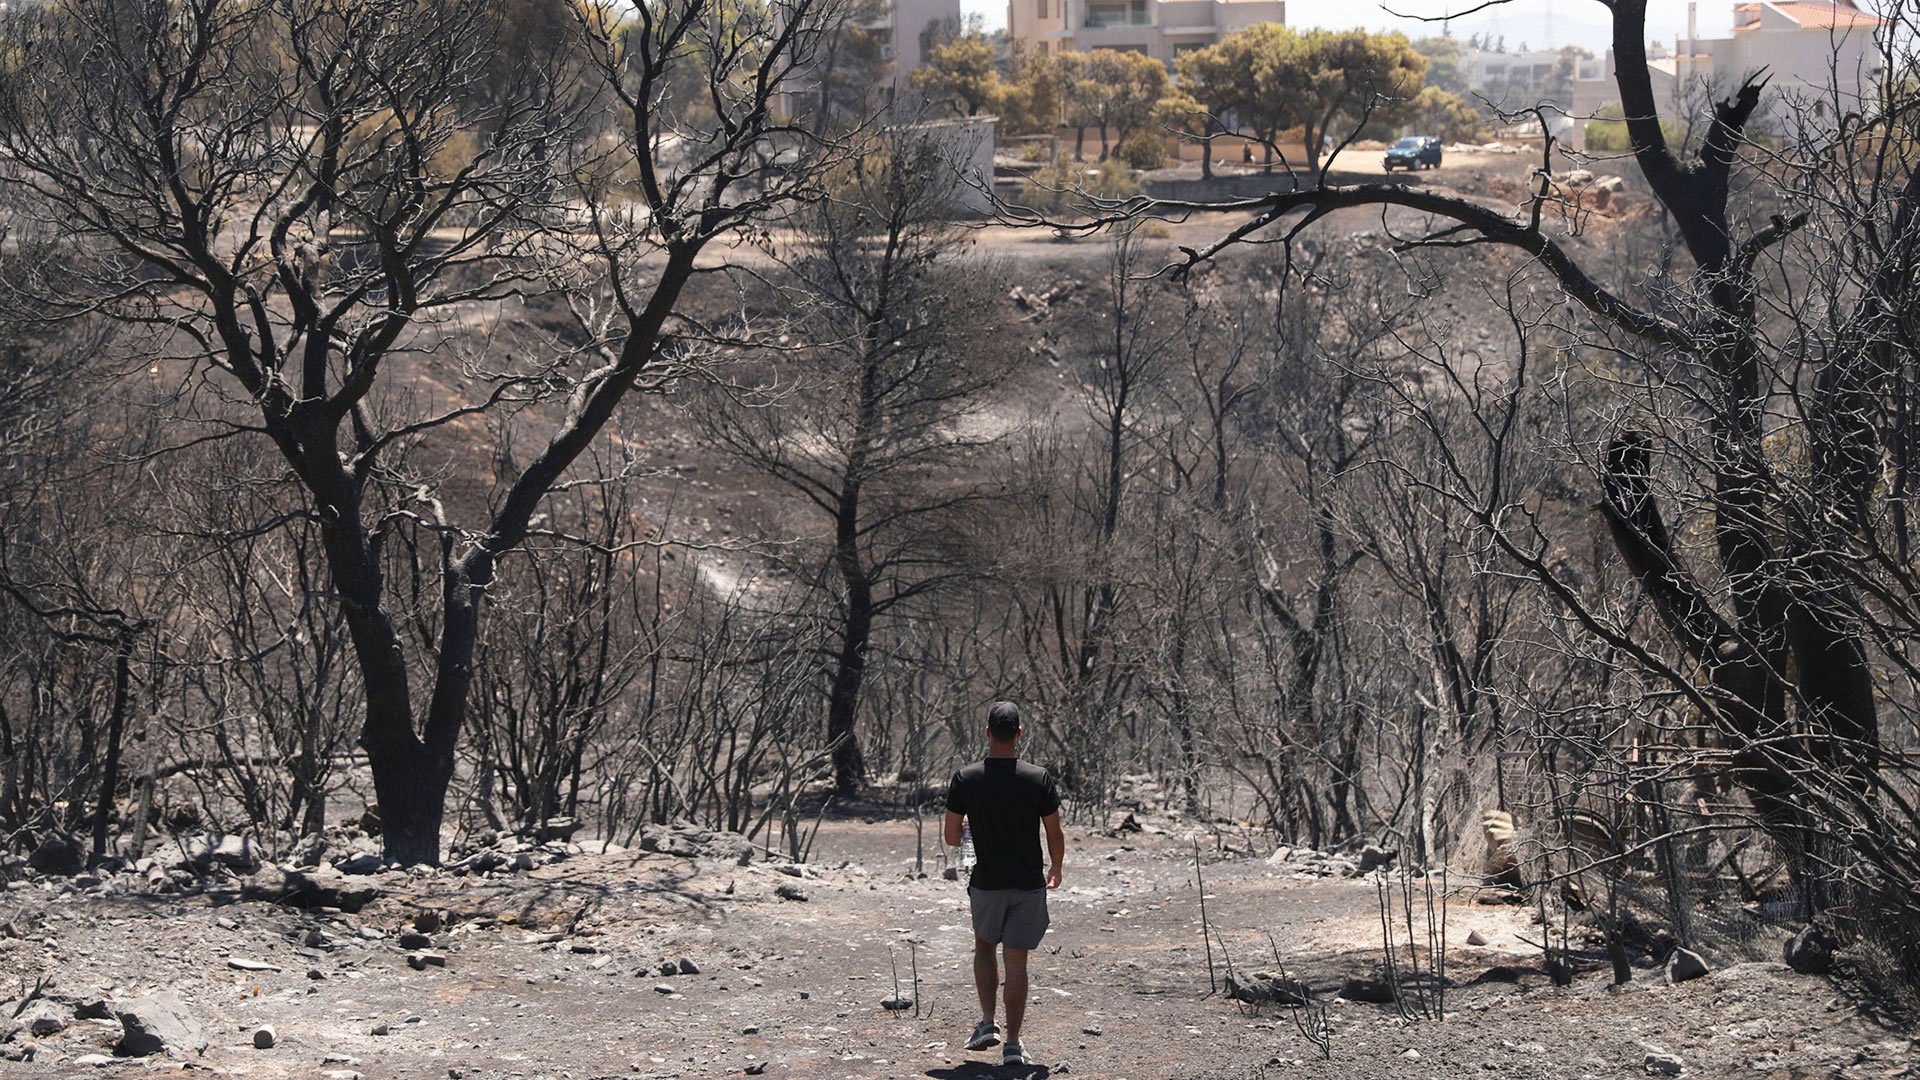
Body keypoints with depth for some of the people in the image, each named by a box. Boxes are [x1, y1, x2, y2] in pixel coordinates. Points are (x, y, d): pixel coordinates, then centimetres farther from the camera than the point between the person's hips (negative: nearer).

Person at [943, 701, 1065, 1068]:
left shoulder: (965, 779, -9)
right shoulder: (1039, 779, -10)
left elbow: (951, 838, -4)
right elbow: (1055, 835, -4)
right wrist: (1055, 868, 16)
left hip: (986, 883, 1)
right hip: (1029, 884, -1)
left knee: (984, 947, 23)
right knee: (1016, 960, 5)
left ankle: (987, 1023, 10)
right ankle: (1013, 1042, 1)